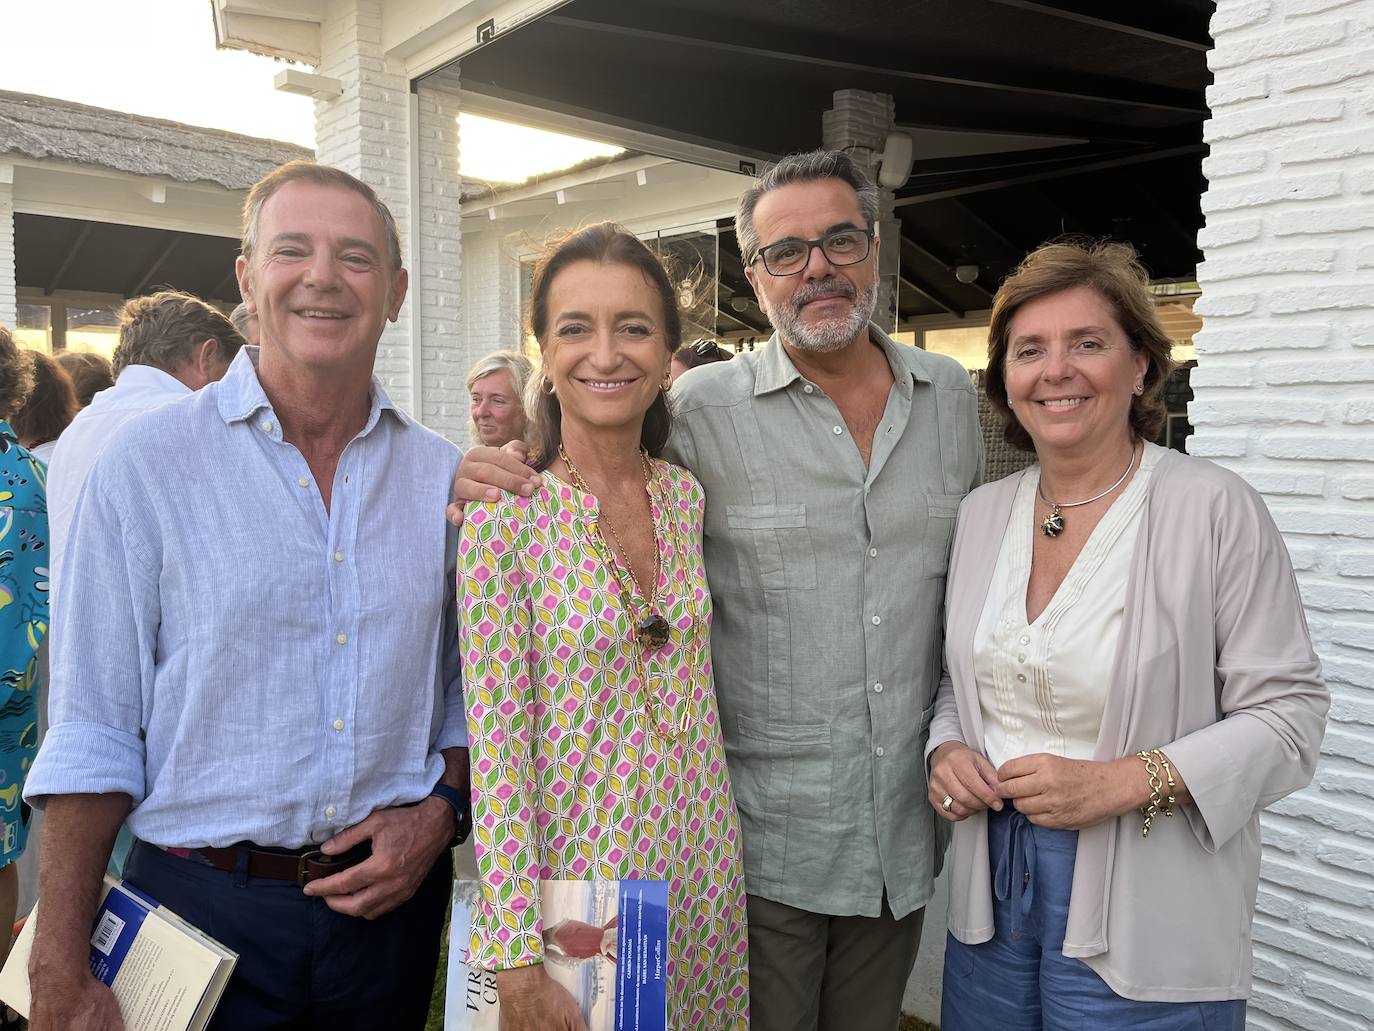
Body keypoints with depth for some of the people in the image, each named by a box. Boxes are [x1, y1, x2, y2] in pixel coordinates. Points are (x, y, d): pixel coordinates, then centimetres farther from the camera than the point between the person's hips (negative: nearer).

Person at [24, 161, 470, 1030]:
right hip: (205, 902, -2)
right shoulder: (147, 465, -8)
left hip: (390, 899, 3)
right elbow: (94, 730, -8)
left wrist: (441, 811, -8)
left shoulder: (446, 478, 0)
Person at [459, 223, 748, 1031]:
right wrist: (517, 957, -16)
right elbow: (496, 748, -16)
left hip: (706, 864, 5)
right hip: (580, 865, -4)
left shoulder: (688, 496, -1)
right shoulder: (507, 518, -16)